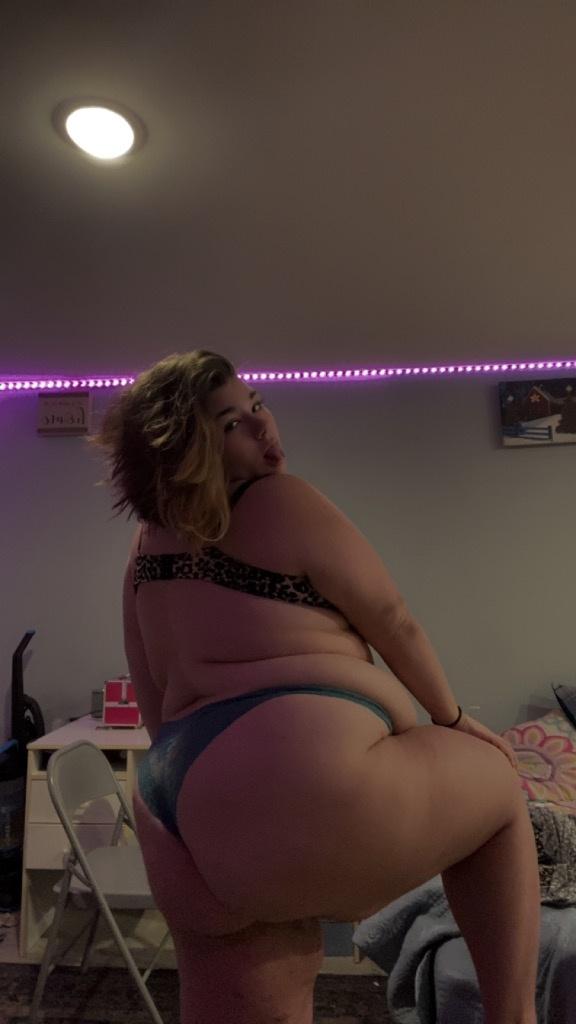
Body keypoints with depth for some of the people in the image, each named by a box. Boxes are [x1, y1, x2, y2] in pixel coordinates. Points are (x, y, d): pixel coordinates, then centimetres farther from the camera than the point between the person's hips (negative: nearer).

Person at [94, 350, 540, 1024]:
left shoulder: (146, 544, 16)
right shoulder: (284, 501, -5)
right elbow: (393, 622, 1)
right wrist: (451, 717, 17)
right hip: (296, 782, -7)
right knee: (497, 784, 16)